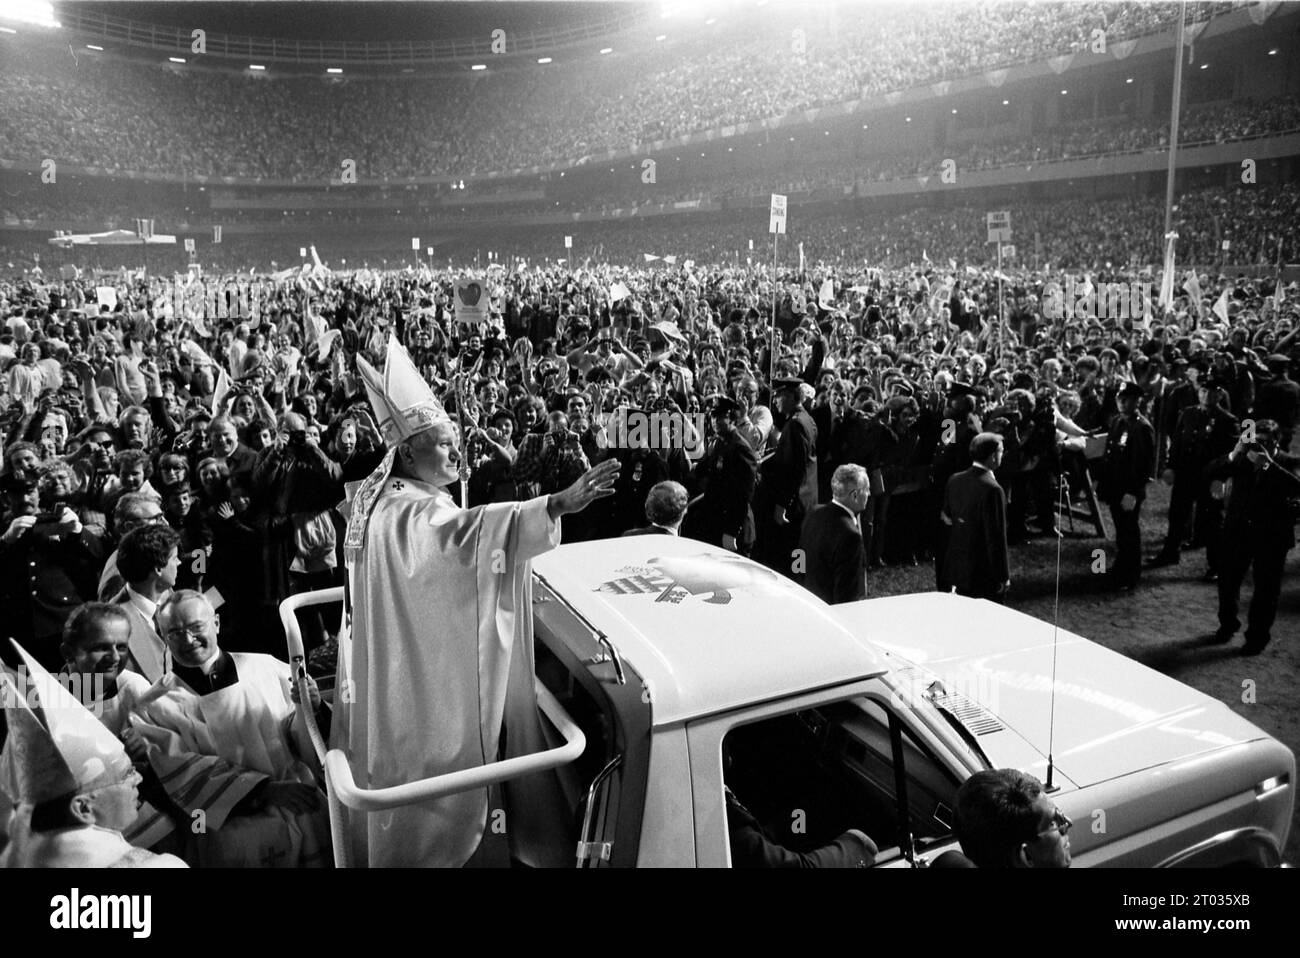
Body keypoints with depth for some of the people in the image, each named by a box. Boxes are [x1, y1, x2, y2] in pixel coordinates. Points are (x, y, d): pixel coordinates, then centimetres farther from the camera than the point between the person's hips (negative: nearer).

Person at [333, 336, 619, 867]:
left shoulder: (378, 496, 5)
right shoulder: (412, 514, -28)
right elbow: (464, 533, -48)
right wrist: (558, 504, -56)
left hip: (402, 661, 10)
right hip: (430, 678, -10)